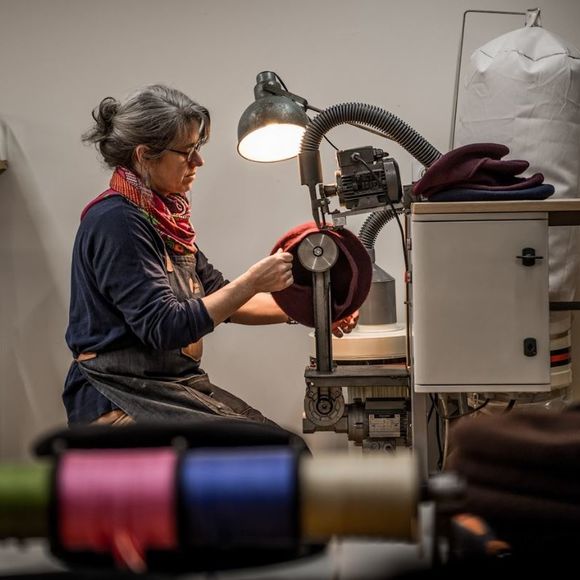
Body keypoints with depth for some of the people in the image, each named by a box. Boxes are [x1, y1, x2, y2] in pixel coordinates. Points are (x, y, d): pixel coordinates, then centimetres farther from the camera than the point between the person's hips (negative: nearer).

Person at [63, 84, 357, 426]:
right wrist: (253, 282, -21)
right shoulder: (116, 222, -16)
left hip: (174, 385, 9)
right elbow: (163, 327, -21)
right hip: (122, 399, -9)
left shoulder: (164, 216, 13)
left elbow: (220, 298, 16)